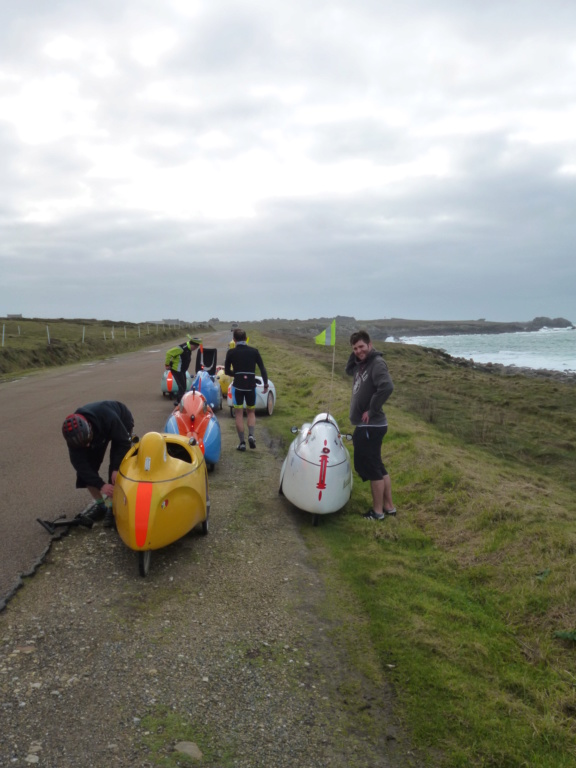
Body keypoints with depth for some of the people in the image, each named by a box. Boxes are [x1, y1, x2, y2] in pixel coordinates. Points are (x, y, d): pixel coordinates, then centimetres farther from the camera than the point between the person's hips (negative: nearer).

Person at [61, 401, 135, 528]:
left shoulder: (108, 417, -46)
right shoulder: (75, 433, -32)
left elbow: (124, 442, -31)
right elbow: (79, 463, -28)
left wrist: (116, 469, -38)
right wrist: (100, 485, -35)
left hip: (122, 422, -4)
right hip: (99, 429, 4)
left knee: (116, 470, -19)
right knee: (86, 466, -7)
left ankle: (113, 507, -8)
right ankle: (100, 505, 8)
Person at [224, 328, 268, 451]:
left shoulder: (231, 352, -1)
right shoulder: (254, 351, 2)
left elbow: (227, 371, 6)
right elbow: (262, 369, 1)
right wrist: (266, 384, 10)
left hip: (238, 385, -2)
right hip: (251, 385, 2)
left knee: (239, 414, 4)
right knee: (251, 412, 16)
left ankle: (242, 442, 1)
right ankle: (251, 435, -6)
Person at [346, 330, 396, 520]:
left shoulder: (377, 363, -16)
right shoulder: (362, 364, 11)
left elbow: (387, 387, -31)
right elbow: (348, 370, 30)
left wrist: (372, 410, -22)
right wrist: (354, 355, 10)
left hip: (371, 426, -10)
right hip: (365, 425, 10)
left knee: (372, 469, 0)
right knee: (378, 467, 17)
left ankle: (377, 511, 11)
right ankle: (388, 506, 27)